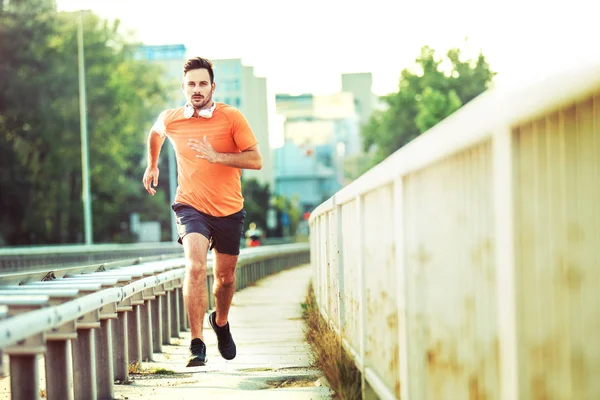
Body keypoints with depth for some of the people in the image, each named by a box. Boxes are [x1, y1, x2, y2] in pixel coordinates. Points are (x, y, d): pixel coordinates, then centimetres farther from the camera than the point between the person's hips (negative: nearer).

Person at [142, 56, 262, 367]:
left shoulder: (231, 117, -8)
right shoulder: (169, 119, -3)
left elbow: (255, 160, -13)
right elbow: (155, 134, 23)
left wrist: (217, 156, -25)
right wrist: (152, 166, 31)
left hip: (229, 209, 1)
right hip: (191, 205, -1)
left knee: (225, 275, 14)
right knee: (195, 266, -23)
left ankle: (221, 322, 45)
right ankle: (197, 344, -23)